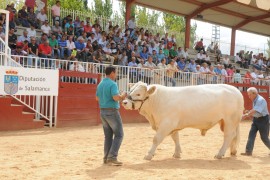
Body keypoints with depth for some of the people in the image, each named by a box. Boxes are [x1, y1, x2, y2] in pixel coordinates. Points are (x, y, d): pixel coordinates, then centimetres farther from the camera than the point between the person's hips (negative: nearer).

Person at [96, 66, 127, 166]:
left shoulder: (100, 84, 11)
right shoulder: (112, 84, -14)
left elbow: (97, 98, 20)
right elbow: (116, 97, -25)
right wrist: (123, 96, -6)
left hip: (103, 111, 8)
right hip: (112, 112, -8)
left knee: (108, 136, 13)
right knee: (119, 135, 0)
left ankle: (106, 157, 13)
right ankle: (112, 157, -8)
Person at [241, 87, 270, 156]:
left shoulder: (261, 100, -22)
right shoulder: (255, 101, 7)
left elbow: (254, 111, -29)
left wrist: (246, 115, -30)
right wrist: (247, 115, 4)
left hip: (263, 119, -8)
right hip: (256, 119, 8)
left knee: (264, 137, 1)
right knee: (251, 135, -2)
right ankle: (248, 151, -4)